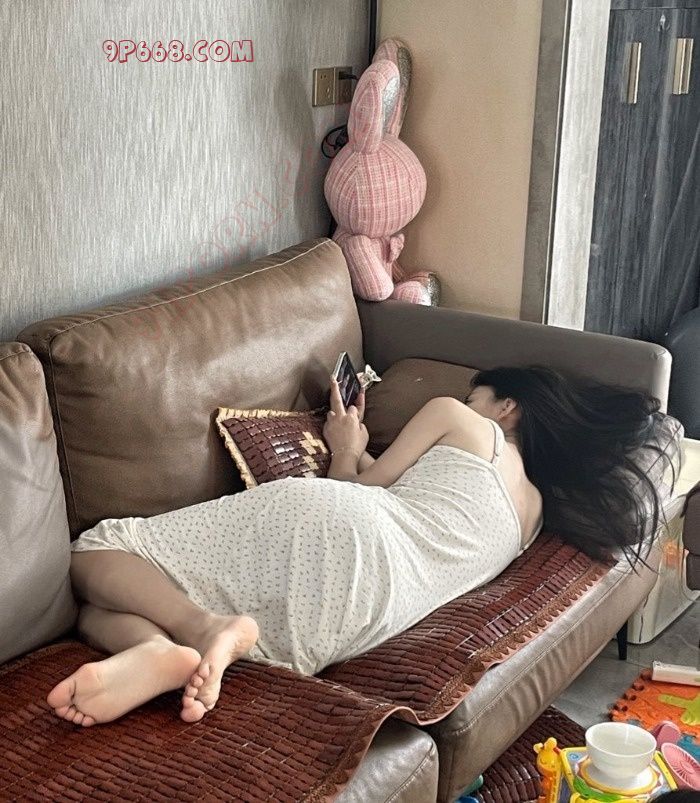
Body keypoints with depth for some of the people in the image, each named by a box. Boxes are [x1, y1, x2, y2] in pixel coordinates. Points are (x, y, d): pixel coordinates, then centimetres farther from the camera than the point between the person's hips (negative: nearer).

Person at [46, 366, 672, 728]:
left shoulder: (459, 418, 18)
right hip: (364, 616, 5)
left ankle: (202, 631, -28)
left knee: (95, 556, 0)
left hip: (331, 525, -5)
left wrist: (345, 449, 38)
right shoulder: (532, 513, 31)